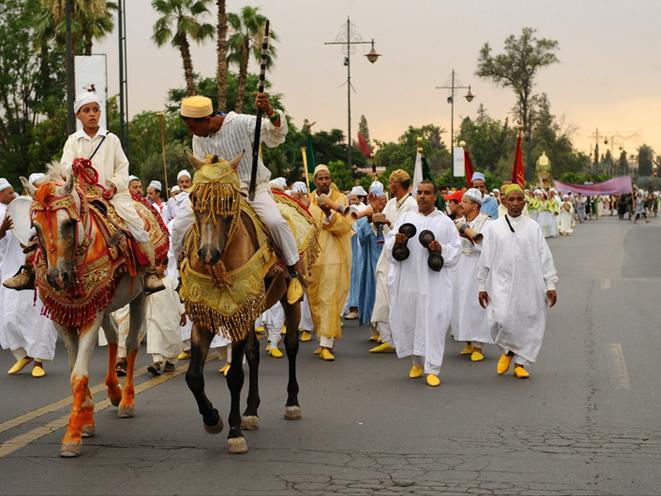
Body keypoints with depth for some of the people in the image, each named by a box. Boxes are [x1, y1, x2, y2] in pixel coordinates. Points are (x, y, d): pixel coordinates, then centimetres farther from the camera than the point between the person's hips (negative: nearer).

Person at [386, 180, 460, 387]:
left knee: (433, 322, -7)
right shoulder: (405, 218, 12)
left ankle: (432, 369, -3)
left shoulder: (445, 222, 6)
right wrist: (397, 242, -12)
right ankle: (417, 361, 25)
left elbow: (455, 250, 4)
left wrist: (440, 249, -14)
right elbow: (389, 246, 9)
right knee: (408, 320, 5)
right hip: (408, 279, 2)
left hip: (434, 281, -2)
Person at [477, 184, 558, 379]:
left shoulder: (533, 227, 4)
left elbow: (544, 257, 5)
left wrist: (550, 285, 0)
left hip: (528, 285, 1)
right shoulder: (494, 227, 4)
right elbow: (485, 258, 7)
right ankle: (508, 350, 12)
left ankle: (520, 363, 17)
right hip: (501, 284, -1)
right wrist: (482, 286, 6)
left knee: (528, 323, 2)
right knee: (502, 319, -17)